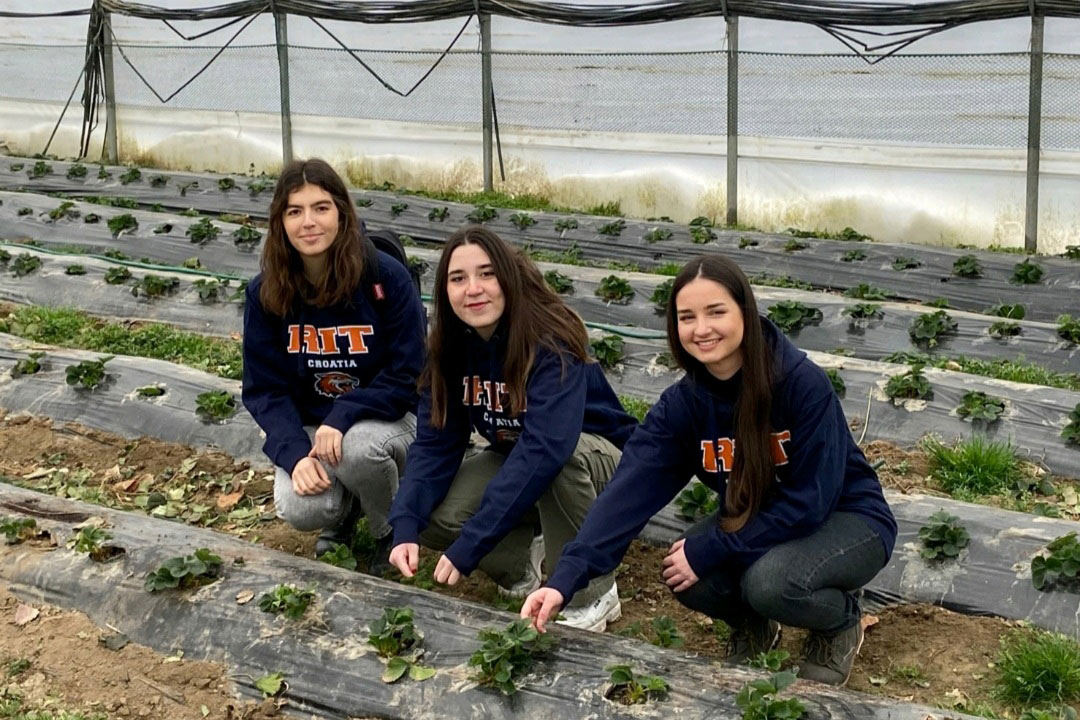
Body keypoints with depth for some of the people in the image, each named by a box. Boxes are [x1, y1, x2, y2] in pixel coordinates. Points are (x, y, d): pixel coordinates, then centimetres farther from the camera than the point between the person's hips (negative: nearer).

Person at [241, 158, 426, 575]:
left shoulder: (386, 277, -17)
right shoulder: (265, 293, -8)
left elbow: (407, 375, -14)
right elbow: (264, 388, -6)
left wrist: (343, 418, -28)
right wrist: (295, 454, -23)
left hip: (385, 418, -2)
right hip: (309, 426, 2)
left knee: (356, 448, -37)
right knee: (300, 510, -28)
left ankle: (391, 536, -4)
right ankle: (343, 513, 12)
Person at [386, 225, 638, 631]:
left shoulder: (550, 342, -31)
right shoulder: (451, 347, -11)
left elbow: (545, 449, -42)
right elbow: (436, 442, -13)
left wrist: (469, 546, -45)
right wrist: (405, 527, -30)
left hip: (595, 454, -5)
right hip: (515, 458, 5)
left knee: (563, 461, -40)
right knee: (431, 516, -19)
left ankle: (593, 596, -18)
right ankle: (522, 561, 9)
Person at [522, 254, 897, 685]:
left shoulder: (803, 383, -28)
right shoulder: (681, 404, -14)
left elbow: (811, 499, -26)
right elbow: (630, 490, -24)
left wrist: (707, 551, -26)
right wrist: (566, 578, -38)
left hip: (847, 519, -4)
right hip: (762, 523, 5)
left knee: (770, 581, -33)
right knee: (688, 579, -22)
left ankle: (842, 621, 2)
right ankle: (753, 627, 12)